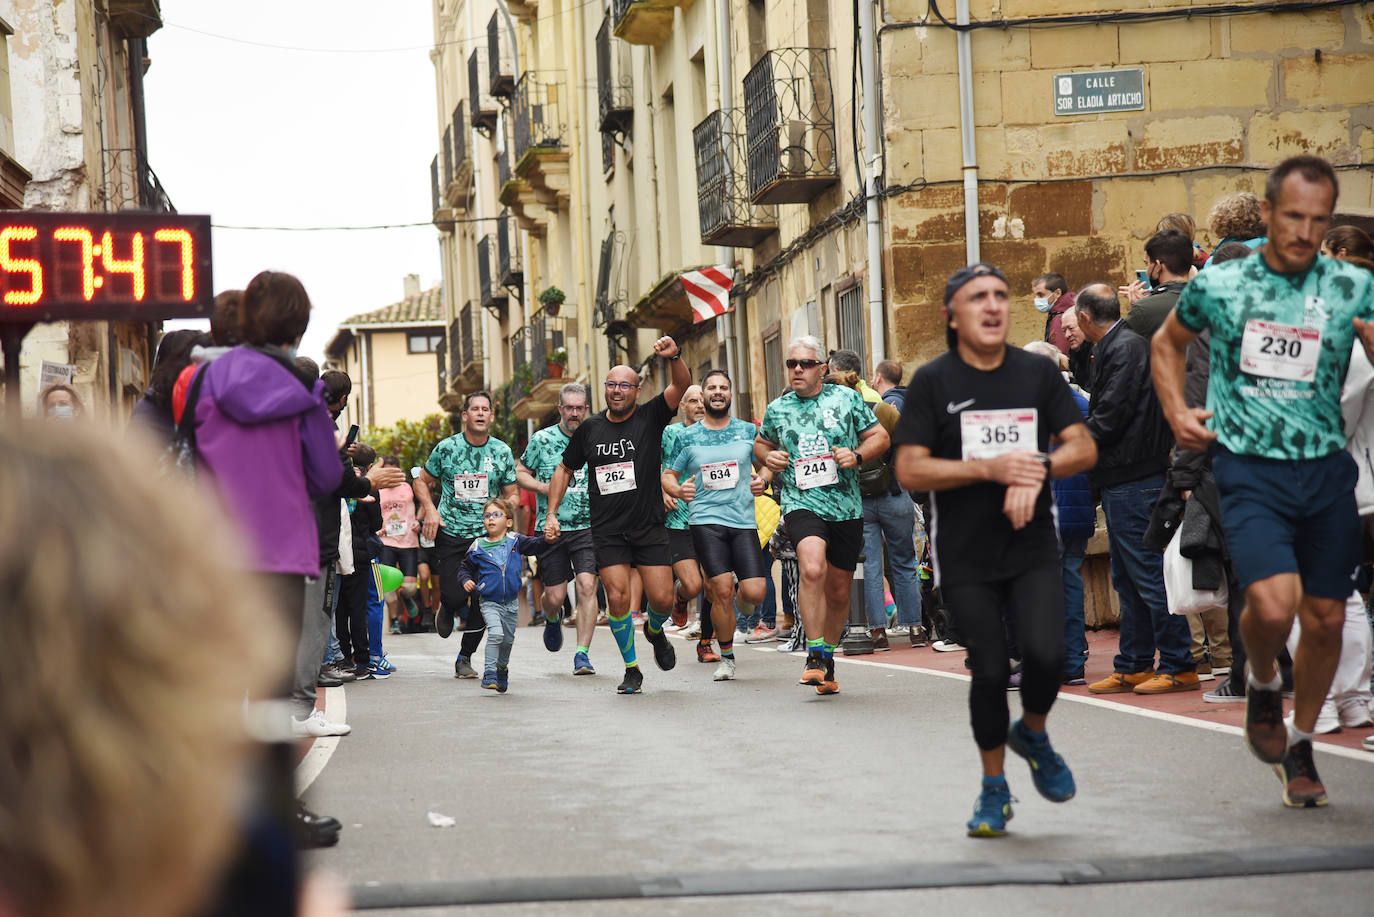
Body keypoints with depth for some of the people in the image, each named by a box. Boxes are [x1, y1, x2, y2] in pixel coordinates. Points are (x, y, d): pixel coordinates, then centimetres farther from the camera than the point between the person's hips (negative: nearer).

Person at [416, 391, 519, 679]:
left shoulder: (502, 452, 3)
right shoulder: (446, 448, -2)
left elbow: (512, 494, 12)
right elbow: (423, 482, 10)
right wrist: (430, 510, -6)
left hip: (488, 536, 1)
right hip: (450, 533, -1)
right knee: (455, 596, -9)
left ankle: (465, 657, 13)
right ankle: (447, 609, 31)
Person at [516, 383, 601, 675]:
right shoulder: (542, 439, 2)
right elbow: (520, 472, 10)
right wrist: (544, 487, -7)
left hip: (588, 527, 0)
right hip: (550, 528, 0)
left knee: (587, 585, -16)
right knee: (555, 595, 2)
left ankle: (582, 654, -11)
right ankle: (552, 619, 40)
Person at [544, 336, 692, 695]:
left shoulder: (651, 417, -2)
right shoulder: (590, 429, 5)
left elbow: (681, 385, -18)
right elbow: (565, 469, 18)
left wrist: (674, 357, -39)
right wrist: (551, 514, 10)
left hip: (649, 527, -1)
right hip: (607, 530, 1)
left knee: (662, 599, -5)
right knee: (617, 598, -11)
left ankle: (655, 631, 32)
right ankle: (632, 670, 6)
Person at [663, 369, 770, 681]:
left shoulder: (748, 431, 9)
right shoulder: (687, 437, 7)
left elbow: (766, 465, 19)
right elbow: (668, 476, 13)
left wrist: (763, 481, -3)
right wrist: (678, 489, -9)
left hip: (744, 519, 1)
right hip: (706, 519, -1)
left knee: (755, 593, -9)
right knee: (722, 591, -11)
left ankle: (741, 602, 30)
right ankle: (726, 658, 7)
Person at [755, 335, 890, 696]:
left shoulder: (847, 398, 4)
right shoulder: (777, 409, 8)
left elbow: (879, 436, 9)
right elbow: (761, 443, 27)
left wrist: (857, 456, -10)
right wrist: (768, 457, 4)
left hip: (846, 507, 2)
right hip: (802, 504, -2)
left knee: (838, 590, 10)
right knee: (812, 568, -28)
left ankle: (828, 655, 32)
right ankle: (814, 656, -21)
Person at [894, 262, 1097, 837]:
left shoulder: (1037, 373, 6)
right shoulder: (933, 382, -3)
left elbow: (1084, 448, 4)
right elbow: (909, 471, -8)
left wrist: (1037, 468, -15)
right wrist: (991, 469, -17)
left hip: (1034, 551, 2)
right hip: (965, 557, -1)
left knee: (1046, 653, -17)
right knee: (989, 671, -2)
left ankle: (1032, 734, 17)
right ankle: (994, 789, 21)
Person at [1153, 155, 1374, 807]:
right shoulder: (1219, 286, 2)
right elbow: (1168, 343, 20)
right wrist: (1177, 413, 6)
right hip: (1248, 470, -2)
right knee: (1273, 603, -21)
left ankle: (1299, 743, 29)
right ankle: (1263, 686, 13)